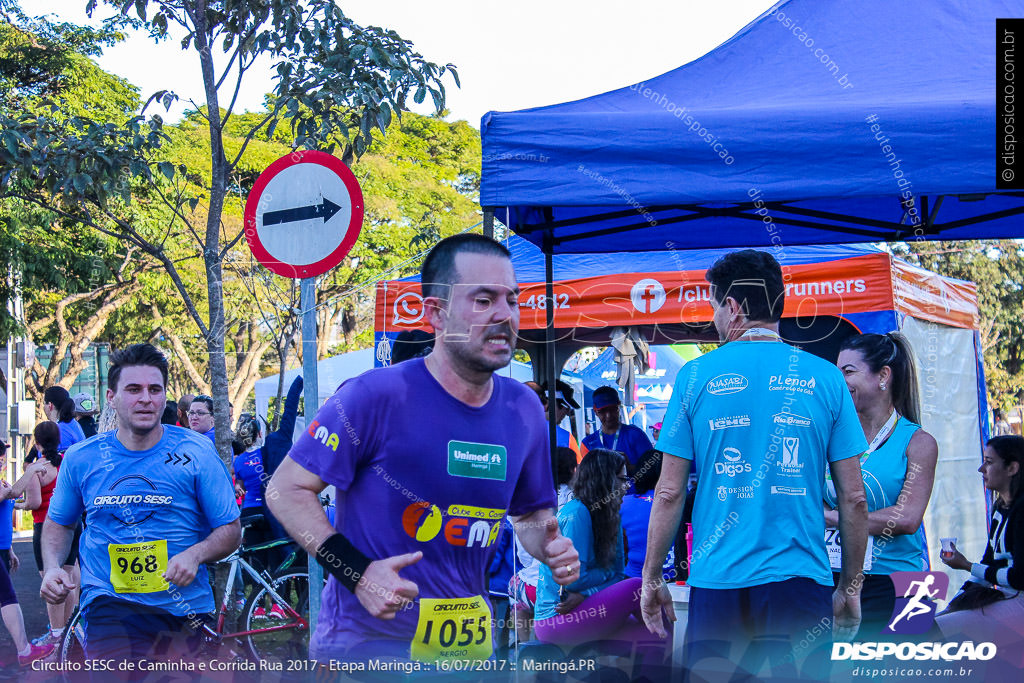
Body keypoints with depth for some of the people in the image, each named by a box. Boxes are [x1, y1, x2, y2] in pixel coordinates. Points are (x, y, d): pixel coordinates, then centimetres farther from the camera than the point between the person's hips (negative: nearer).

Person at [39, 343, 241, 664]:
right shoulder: (81, 458, 5)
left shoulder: (196, 452, -1)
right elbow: (58, 523, 20)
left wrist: (195, 554, -17)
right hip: (109, 609, -1)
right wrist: (52, 568, 0)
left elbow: (230, 529, 3)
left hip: (184, 609, 1)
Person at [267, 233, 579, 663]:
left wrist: (550, 548, -6)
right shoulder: (376, 396, -16)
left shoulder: (524, 410, 2)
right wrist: (358, 573, -22)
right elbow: (286, 489, -12)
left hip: (469, 645, 6)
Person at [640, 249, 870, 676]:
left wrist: (651, 578, 9)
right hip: (800, 580, 0)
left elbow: (669, 494, -1)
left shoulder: (696, 376, -1)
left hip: (717, 582, 0)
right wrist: (850, 588, 12)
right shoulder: (825, 378, 1)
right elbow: (853, 498, 2)